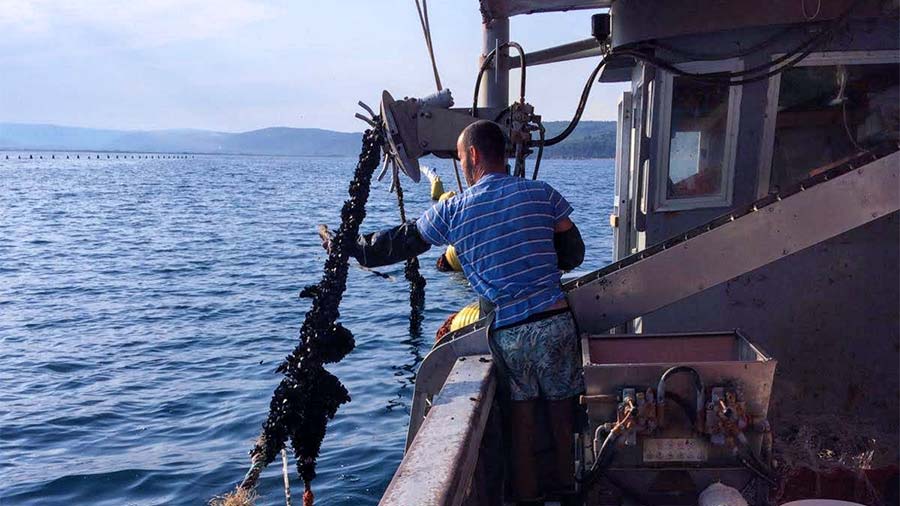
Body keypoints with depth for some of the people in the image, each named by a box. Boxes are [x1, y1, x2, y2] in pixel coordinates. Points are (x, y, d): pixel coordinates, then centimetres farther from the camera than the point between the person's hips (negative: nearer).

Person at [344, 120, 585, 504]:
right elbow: (573, 254, 7)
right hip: (555, 320, 1)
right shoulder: (541, 193, 1)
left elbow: (400, 243, 11)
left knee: (521, 406, 15)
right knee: (560, 402, 15)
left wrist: (350, 248, 26)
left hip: (507, 331, 0)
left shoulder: (451, 211, 0)